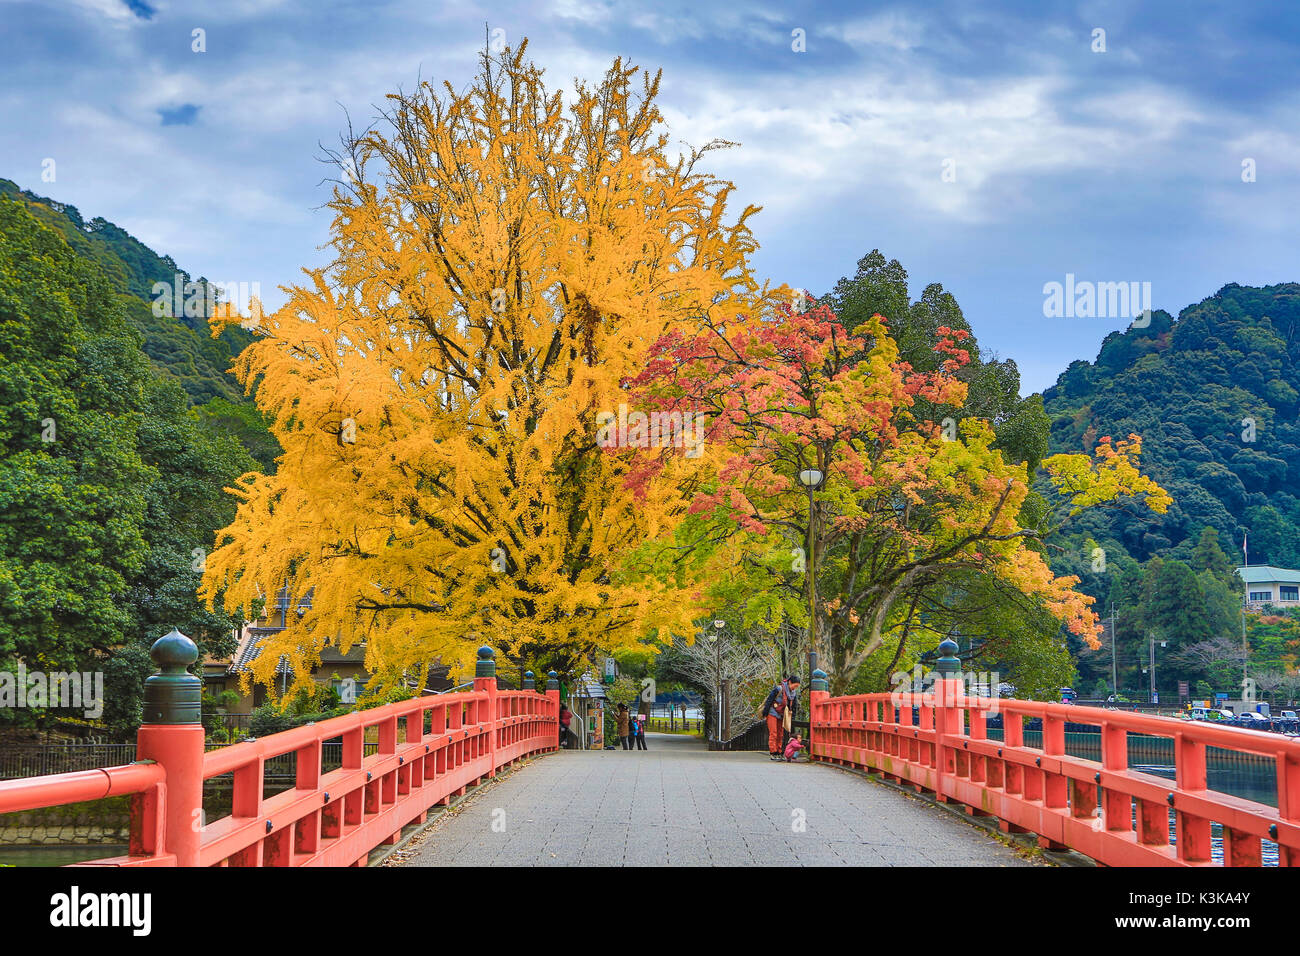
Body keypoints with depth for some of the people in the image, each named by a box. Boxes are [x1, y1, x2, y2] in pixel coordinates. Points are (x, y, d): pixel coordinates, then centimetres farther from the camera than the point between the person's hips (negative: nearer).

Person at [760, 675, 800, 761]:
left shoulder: (794, 693, 3)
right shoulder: (779, 689, -19)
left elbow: (794, 706, 14)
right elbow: (769, 700, -16)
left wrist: (792, 718, 12)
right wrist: (764, 713, -14)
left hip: (781, 715, 7)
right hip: (772, 713, -7)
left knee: (780, 734, 5)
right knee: (773, 734, -11)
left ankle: (779, 753, 9)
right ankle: (772, 754, -13)